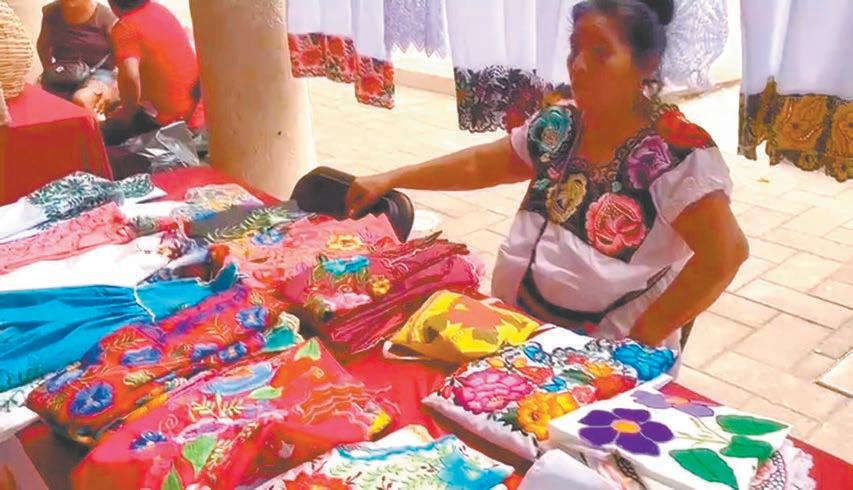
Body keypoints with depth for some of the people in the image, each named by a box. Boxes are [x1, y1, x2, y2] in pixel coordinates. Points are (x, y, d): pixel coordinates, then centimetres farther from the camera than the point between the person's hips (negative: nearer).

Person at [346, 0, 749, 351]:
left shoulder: (676, 151, -17)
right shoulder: (559, 125, 3)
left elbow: (726, 254, -20)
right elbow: (479, 164, 13)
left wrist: (642, 339, -18)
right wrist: (389, 180, 11)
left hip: (605, 357, -5)